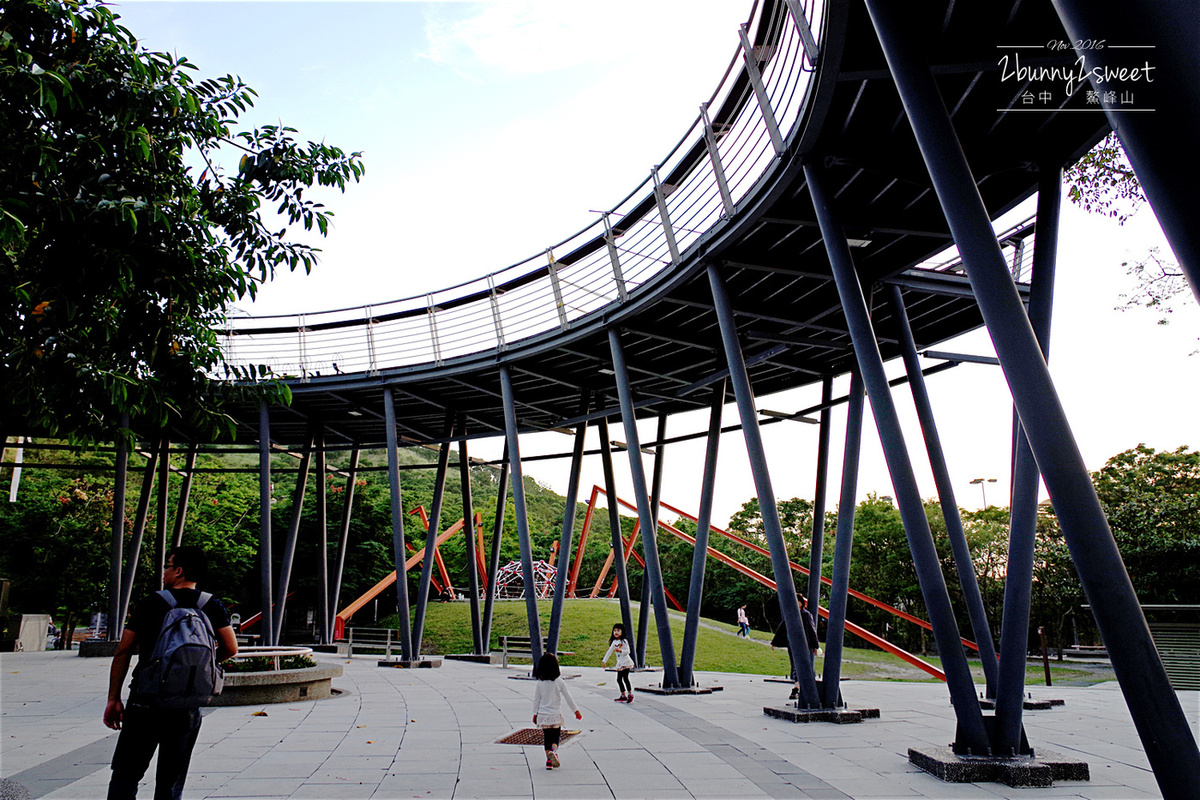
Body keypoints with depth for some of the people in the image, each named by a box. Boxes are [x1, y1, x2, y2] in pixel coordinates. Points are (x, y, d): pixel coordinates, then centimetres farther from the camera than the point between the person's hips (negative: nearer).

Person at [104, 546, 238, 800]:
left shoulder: (150, 603, -2)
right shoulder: (213, 607, 1)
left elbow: (123, 652, 0)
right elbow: (231, 648, -2)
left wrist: (113, 699, 7)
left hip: (145, 704, -2)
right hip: (187, 710, 2)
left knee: (124, 778, 11)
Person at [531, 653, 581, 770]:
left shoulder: (540, 682, -4)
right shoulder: (559, 682, -9)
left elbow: (536, 700, 1)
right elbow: (568, 697, -4)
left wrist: (535, 714, 13)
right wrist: (576, 711, 6)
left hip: (542, 715, 2)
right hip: (555, 715, -2)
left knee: (546, 737, 14)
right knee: (556, 736, 10)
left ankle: (549, 761, 14)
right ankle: (554, 750, -18)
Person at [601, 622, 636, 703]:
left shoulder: (624, 641, -7)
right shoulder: (614, 642, 11)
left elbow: (628, 651, -11)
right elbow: (609, 652, 14)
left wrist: (620, 650, -26)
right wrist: (604, 661, 13)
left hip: (626, 662, -7)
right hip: (619, 663, 7)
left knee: (625, 678, -12)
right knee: (619, 679, 5)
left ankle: (630, 694, -4)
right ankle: (623, 696, 15)